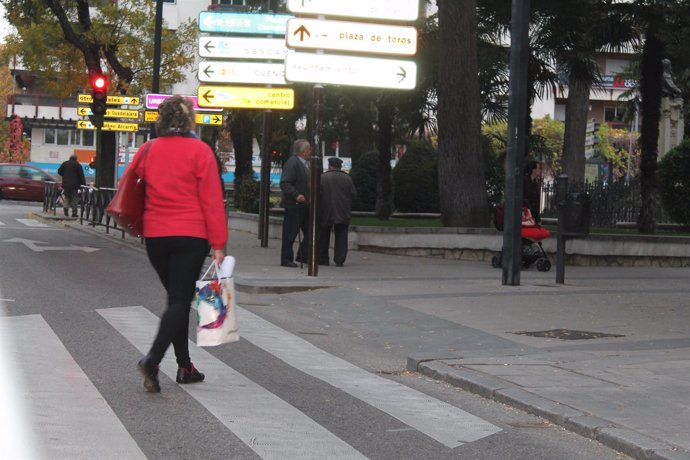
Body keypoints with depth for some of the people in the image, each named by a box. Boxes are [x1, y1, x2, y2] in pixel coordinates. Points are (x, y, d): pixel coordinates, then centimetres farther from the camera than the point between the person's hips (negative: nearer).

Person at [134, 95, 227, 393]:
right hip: (190, 237, -5)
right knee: (180, 299, -4)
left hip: (155, 237, 5)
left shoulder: (147, 150, 5)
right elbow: (211, 199, -8)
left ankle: (184, 366, 18)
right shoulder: (199, 151, -7)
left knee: (177, 297, 16)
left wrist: (138, 224, 28)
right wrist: (218, 244, -6)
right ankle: (153, 358, -22)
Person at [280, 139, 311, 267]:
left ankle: (303, 256, 22)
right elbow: (285, 183, -22)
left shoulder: (307, 164, 16)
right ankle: (286, 259, 4)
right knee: (290, 233, -2)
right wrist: (296, 195, -30)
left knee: (309, 232, 11)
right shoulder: (292, 163, -15)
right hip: (294, 205, -9)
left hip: (305, 204, 9)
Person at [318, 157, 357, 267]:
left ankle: (322, 259, 12)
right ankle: (339, 260, -3)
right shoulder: (347, 178, 0)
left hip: (326, 212, -1)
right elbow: (353, 194, 0)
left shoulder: (322, 177, -6)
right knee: (341, 237, 4)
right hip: (343, 213, 1)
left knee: (323, 237, 10)